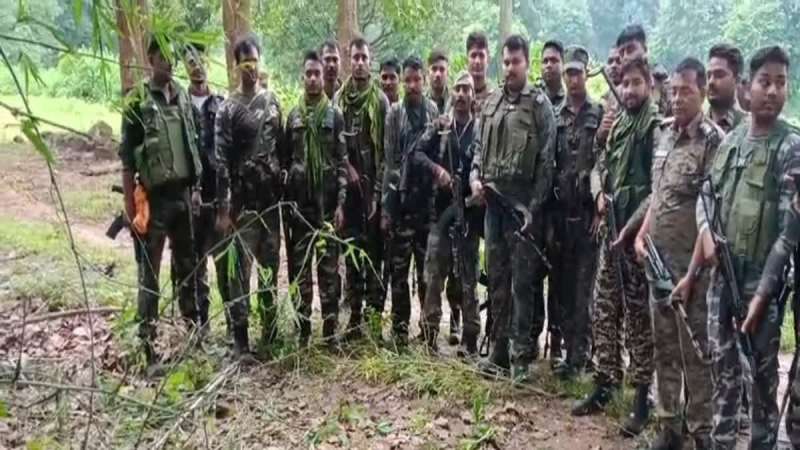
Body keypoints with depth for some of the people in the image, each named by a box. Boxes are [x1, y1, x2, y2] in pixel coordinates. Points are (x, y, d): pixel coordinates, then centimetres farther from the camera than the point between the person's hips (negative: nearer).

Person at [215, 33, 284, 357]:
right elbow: (221, 162, -11)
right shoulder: (228, 109, -7)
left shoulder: (272, 101, 10)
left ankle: (270, 331, 26)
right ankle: (240, 339, 9)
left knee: (270, 268, 13)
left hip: (271, 200, 5)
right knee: (241, 271, 0)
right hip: (243, 203, -5)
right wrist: (223, 209, -16)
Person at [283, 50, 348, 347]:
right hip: (299, 203, 3)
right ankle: (302, 329, 16)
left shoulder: (335, 115, 3)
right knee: (300, 267, 6)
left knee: (329, 267, 2)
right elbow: (285, 161, 10)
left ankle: (331, 329, 10)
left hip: (327, 202, -2)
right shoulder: (292, 117, 11)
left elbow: (343, 162, -1)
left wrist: (340, 202, -9)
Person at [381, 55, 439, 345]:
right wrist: (385, 206, -3)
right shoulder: (394, 113, 4)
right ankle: (399, 331, 14)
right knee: (399, 270, 4)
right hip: (401, 201, 0)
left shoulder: (435, 112, 5)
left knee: (428, 270, 8)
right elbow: (389, 161, 2)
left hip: (428, 200, 0)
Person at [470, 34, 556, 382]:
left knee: (521, 281, -2)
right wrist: (475, 176, 1)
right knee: (496, 277, 11)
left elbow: (546, 160, -8)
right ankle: (499, 349, 21)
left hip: (523, 202, -6)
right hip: (493, 200, 6)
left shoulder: (539, 104, -3)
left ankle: (521, 356, 6)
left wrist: (534, 206, -14)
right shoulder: (491, 102, 13)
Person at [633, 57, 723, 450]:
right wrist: (642, 236, 7)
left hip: (692, 262, -7)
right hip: (658, 258, 7)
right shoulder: (665, 134, 11)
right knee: (664, 346, 14)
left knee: (695, 350, 3)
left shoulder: (714, 140, -11)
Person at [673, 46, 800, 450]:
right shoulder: (730, 140, 9)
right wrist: (702, 247, -4)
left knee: (762, 372, 6)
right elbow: (706, 200, 12)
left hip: (763, 279, -4)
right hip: (720, 273, 5)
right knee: (722, 366, 13)